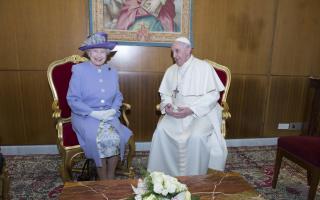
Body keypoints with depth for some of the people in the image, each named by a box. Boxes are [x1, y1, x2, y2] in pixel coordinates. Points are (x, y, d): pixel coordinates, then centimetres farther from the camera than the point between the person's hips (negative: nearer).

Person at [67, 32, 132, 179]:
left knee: (116, 138, -24)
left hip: (109, 116, 3)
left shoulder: (112, 72, 12)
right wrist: (93, 113, -16)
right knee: (100, 140, -27)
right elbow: (72, 99, -6)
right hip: (85, 116, -3)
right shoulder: (79, 70, -1)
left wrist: (113, 110, -8)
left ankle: (111, 177, -4)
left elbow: (118, 96, 13)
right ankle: (103, 181, -6)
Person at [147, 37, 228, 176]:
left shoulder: (204, 67, -5)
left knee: (196, 136, -31)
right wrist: (167, 106, -9)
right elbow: (165, 94, 15)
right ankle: (163, 174, -4)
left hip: (201, 112, -4)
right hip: (176, 112, 4)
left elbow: (213, 95, -11)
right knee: (161, 131, -20)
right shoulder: (171, 70, 12)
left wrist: (191, 110, -21)